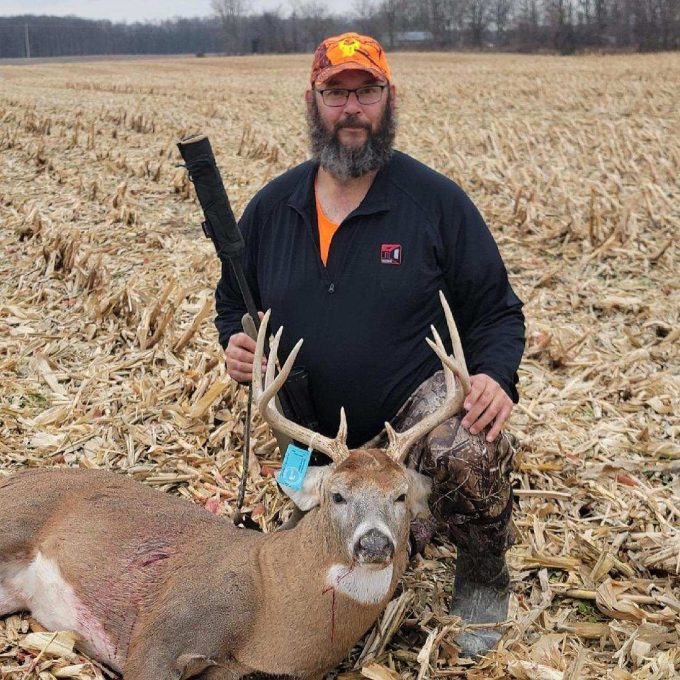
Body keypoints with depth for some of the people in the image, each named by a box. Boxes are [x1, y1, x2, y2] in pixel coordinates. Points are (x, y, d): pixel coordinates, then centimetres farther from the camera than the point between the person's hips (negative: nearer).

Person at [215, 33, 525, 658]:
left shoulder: (437, 201, -10)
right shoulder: (271, 209, 1)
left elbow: (496, 311, -6)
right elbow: (234, 302, 14)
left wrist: (496, 377, -26)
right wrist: (235, 342, -10)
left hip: (421, 396, -4)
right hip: (319, 436, 5)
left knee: (470, 457, -38)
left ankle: (484, 582, -6)